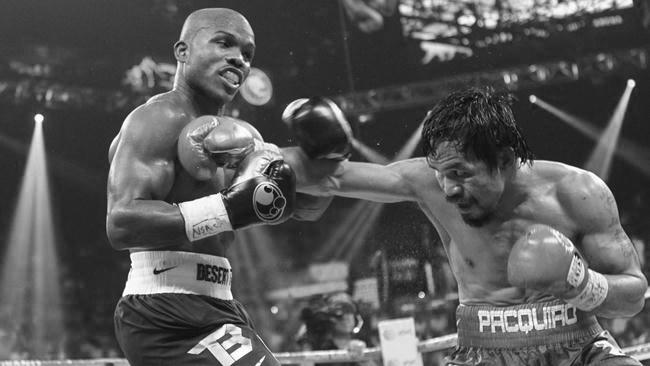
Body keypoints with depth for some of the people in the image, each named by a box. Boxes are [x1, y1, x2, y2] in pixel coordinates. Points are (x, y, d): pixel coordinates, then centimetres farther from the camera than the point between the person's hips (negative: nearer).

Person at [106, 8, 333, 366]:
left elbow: (307, 208, 12)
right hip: (167, 316, -10)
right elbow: (121, 224, -24)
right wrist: (230, 210, -29)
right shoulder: (161, 118, -11)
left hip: (213, 309, 10)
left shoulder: (236, 135, 16)